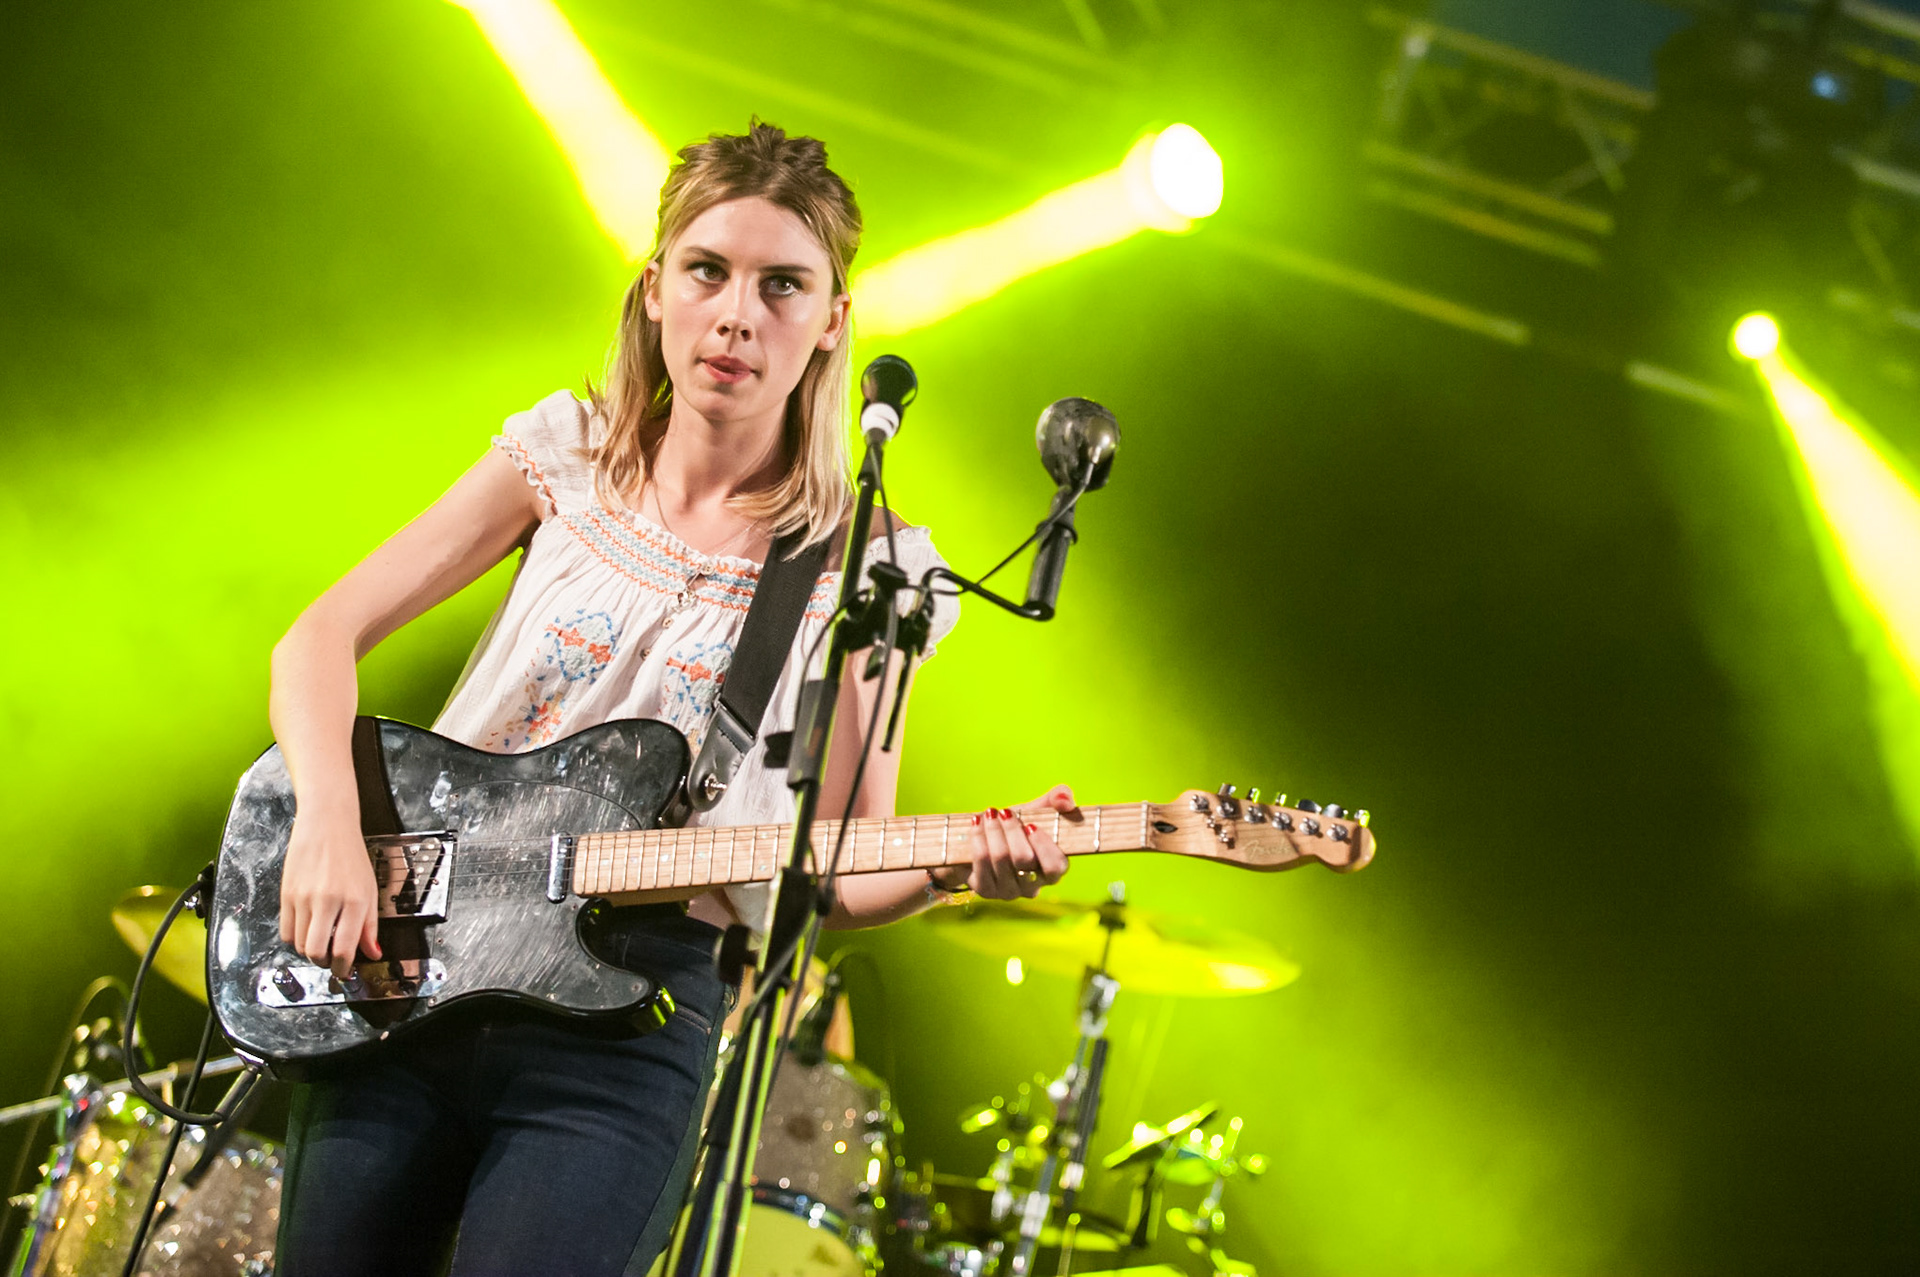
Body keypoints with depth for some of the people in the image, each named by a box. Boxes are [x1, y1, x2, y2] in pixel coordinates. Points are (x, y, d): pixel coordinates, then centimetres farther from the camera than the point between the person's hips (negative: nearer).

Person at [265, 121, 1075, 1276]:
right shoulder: (567, 457, 4)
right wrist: (330, 823, -13)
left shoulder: (860, 570, -2)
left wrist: (955, 868, -20)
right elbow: (322, 637, 4)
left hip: (624, 1029, -2)